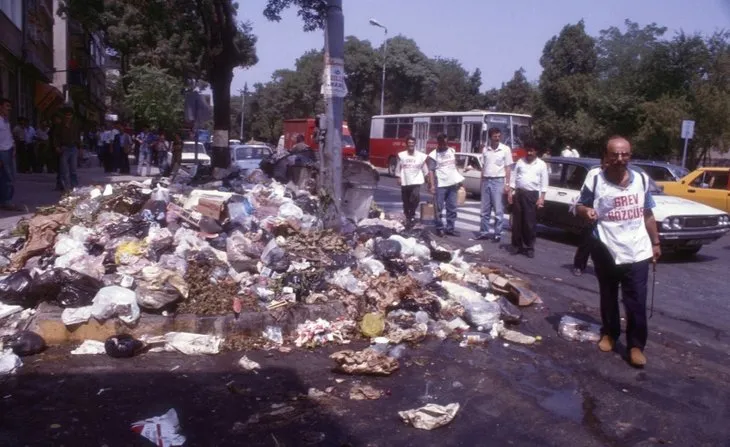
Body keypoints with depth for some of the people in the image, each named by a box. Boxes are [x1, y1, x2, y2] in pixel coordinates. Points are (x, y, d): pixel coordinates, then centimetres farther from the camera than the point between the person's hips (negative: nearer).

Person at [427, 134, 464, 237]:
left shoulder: (452, 151, 11)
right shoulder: (433, 155, -5)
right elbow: (431, 171, -9)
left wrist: (458, 179, 16)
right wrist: (432, 185, -17)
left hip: (453, 183, 5)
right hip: (440, 185, -5)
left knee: (452, 208, 7)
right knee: (439, 208, -2)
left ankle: (450, 228, 12)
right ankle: (439, 228, 7)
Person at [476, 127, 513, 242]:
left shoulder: (505, 149, -2)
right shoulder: (485, 149, 8)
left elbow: (507, 168, -1)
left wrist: (507, 184, -8)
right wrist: (481, 183, 11)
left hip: (498, 181, -4)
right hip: (486, 181, 4)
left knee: (499, 211, -1)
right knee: (485, 210, 9)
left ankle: (497, 233, 5)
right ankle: (484, 232, 17)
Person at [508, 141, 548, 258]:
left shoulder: (542, 164, 4)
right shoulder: (520, 162, 10)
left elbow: (544, 183, 1)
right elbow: (513, 178, 11)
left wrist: (541, 198, -6)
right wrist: (510, 192, 3)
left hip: (532, 195, -3)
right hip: (518, 193, 3)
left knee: (530, 223, -2)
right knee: (517, 221, 5)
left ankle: (529, 247, 7)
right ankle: (517, 245, 15)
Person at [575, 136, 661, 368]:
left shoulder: (641, 179, 3)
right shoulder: (595, 178, -8)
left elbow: (648, 215, 13)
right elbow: (580, 205, 1)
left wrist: (655, 243, 12)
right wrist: (586, 211, -22)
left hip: (637, 251, 1)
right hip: (606, 250, -1)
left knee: (636, 301, 0)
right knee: (608, 297, 15)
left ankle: (636, 345, 13)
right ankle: (609, 333, 36)